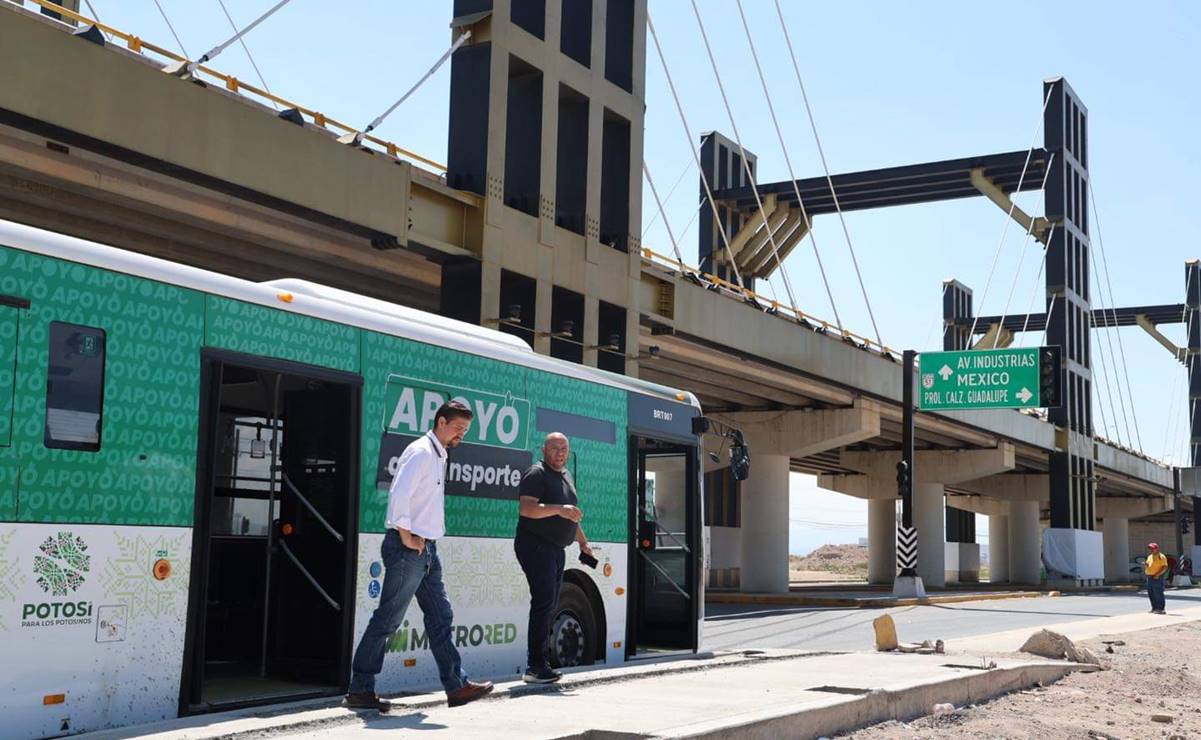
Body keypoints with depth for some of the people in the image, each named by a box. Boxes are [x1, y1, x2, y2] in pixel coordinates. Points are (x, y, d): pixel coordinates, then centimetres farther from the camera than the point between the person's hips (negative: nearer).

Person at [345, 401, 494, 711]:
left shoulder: (438, 456, 18)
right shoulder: (421, 452, -12)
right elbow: (399, 494, -26)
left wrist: (425, 538, 14)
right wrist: (406, 537, -20)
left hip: (426, 550, 10)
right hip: (408, 549, -10)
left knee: (440, 617, 10)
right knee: (387, 620, -4)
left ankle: (456, 685, 15)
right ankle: (360, 690, 3)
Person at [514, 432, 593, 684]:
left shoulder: (566, 476, 20)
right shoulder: (537, 474, -9)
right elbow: (526, 508, -23)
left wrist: (583, 542, 30)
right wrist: (558, 509, -32)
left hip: (555, 548, 9)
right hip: (536, 546, -9)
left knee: (549, 605, 9)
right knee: (544, 601, -16)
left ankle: (537, 664, 14)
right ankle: (536, 667, -17)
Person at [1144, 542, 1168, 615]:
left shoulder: (1161, 557, -7)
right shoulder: (1149, 556, 18)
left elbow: (1165, 567, -13)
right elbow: (1147, 565, 26)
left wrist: (1157, 575, -21)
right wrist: (1145, 566, 1)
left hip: (1157, 578, -8)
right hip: (1149, 577, 8)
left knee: (1158, 594, -8)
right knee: (1151, 594, 9)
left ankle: (1161, 609, -5)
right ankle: (1154, 608, 17)